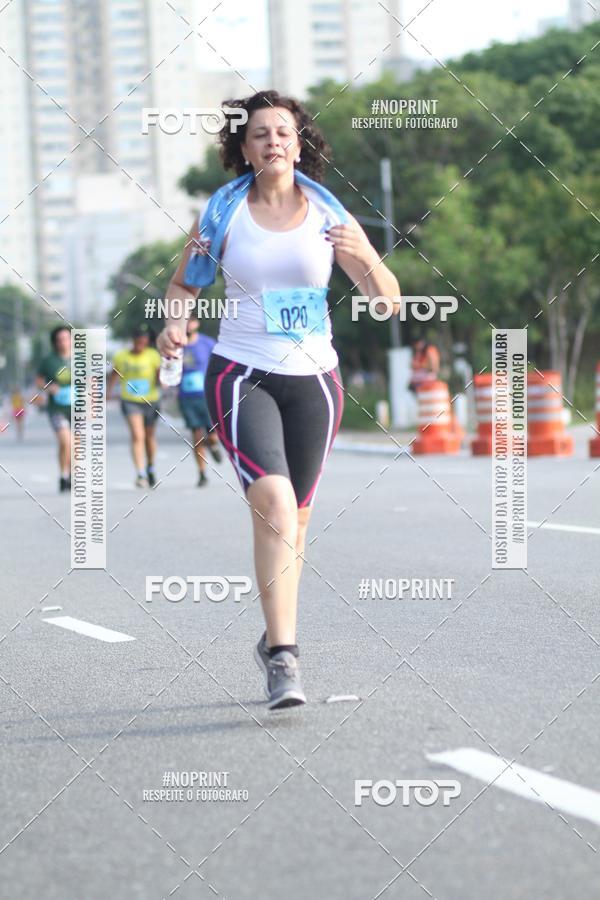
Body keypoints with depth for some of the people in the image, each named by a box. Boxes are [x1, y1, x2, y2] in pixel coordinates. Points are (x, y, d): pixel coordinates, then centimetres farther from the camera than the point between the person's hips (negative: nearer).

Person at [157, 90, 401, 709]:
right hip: (241, 376, -2)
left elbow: (390, 300, -1)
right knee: (274, 501, -23)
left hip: (313, 379, 3)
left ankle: (275, 641, 32)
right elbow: (184, 284, 12)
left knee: (295, 517, 10)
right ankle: (283, 658, -25)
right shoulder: (221, 213, 0)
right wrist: (173, 325, -10)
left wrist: (362, 256, -21)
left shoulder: (328, 215, 1)